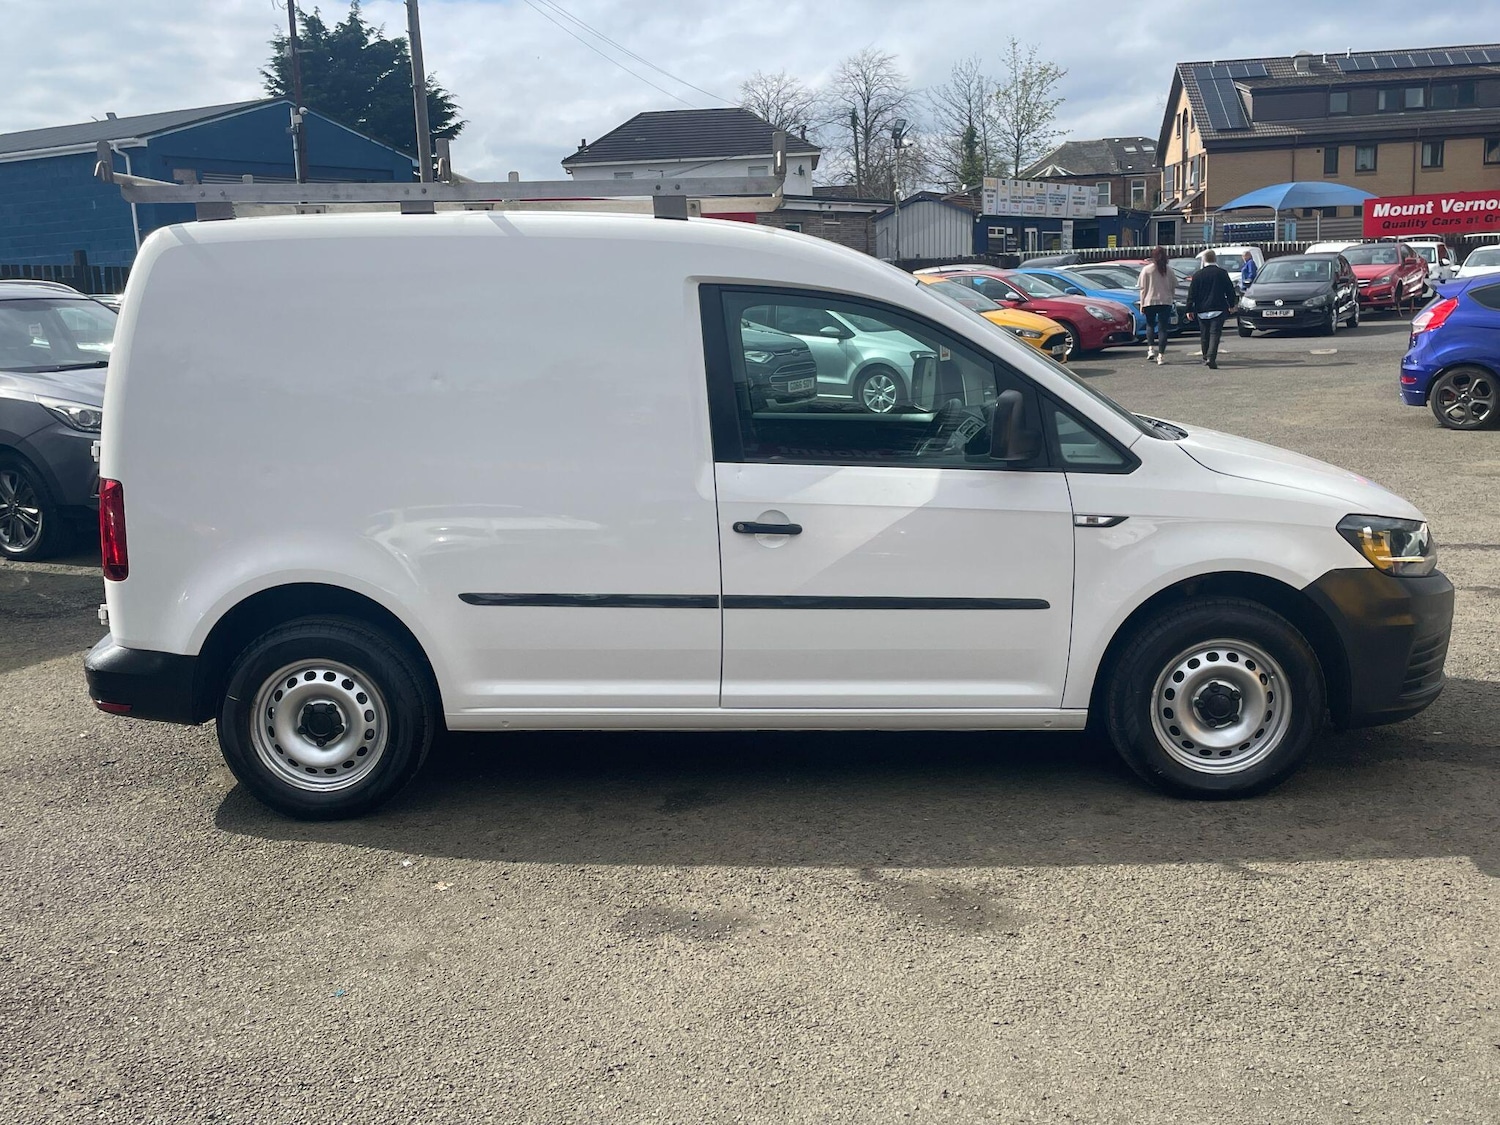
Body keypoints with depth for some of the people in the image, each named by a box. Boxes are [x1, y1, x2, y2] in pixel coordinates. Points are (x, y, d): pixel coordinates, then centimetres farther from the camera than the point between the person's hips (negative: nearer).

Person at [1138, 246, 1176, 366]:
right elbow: (1174, 286, 6)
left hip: (1150, 302, -1)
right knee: (1162, 328, 3)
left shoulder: (1146, 270, -4)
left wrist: (1142, 305, 0)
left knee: (1150, 325, 20)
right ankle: (1161, 355, -2)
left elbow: (1143, 289, -4)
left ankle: (1151, 349, 5)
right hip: (1166, 302, 1)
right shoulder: (1169, 270, 1)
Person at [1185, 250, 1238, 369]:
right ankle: (1211, 358, -20)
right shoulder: (1222, 273, -2)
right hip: (1218, 309, -2)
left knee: (1204, 335, 14)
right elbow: (1230, 290, 2)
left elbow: (1191, 294, 1)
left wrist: (1189, 310, 4)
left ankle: (1206, 357, 26)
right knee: (1215, 334, -6)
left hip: (1202, 311, 2)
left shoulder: (1197, 275, 1)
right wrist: (1232, 304, 15)